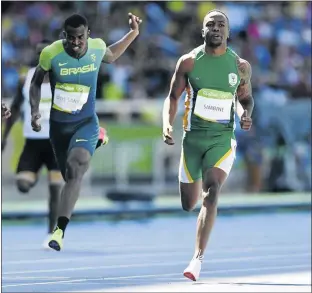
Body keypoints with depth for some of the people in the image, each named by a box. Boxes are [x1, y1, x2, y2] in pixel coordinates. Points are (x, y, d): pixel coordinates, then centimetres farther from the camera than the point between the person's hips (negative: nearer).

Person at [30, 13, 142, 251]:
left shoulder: (97, 47, -12)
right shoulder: (51, 53, -17)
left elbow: (111, 56, 16)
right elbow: (37, 81, 2)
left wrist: (134, 33, 6)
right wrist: (35, 111, -9)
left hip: (85, 123, -1)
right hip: (58, 124, 1)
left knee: (75, 167, -28)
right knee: (70, 176, 17)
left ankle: (60, 230, -35)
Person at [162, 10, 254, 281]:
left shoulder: (240, 66, 1)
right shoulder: (189, 62, -1)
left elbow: (245, 98, 14)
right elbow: (173, 97, 5)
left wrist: (246, 114, -8)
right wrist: (167, 124, -12)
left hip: (222, 139, -1)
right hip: (193, 136, 1)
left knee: (211, 195, -23)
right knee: (188, 204, 9)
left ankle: (198, 258, -25)